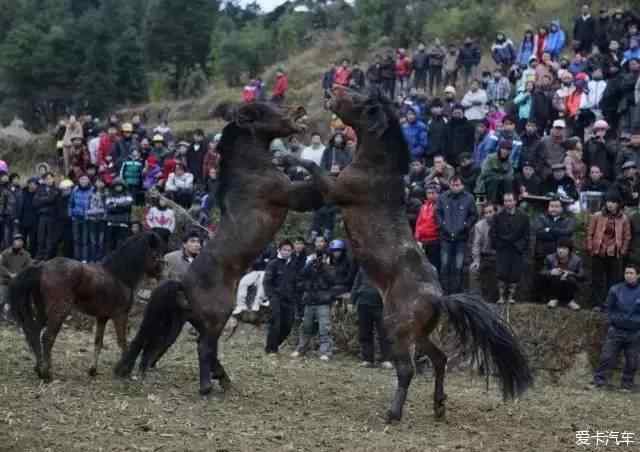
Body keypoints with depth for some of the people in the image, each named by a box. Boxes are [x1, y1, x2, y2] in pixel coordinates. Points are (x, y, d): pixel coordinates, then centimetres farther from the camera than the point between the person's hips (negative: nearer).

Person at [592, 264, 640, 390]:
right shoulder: (616, 290, 1)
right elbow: (609, 308, 10)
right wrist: (613, 319, -1)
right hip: (616, 331, 0)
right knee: (607, 357, -4)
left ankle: (627, 384, 19)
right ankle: (599, 381, 1)